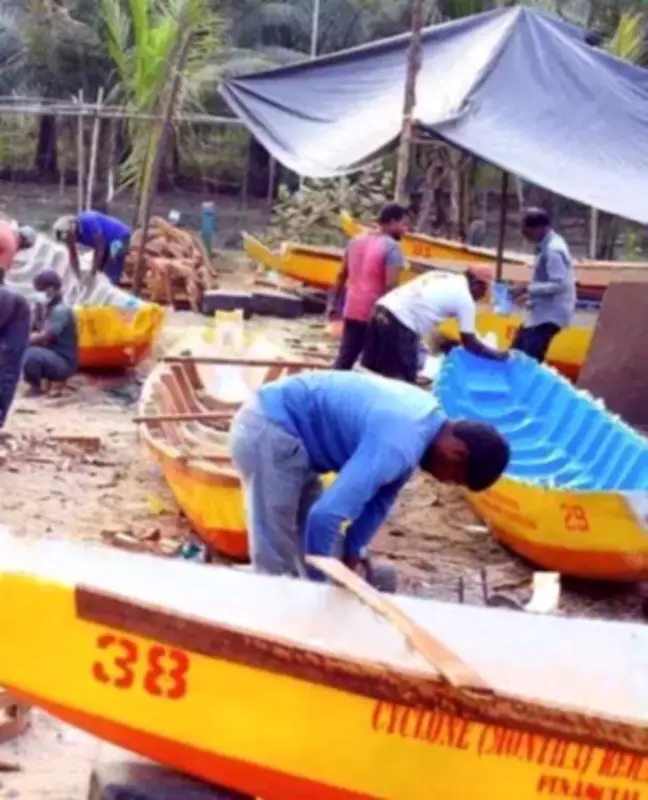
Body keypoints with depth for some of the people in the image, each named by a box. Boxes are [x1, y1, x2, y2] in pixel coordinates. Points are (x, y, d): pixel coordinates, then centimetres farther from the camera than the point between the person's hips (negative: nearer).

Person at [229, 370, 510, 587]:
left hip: (285, 429, 10)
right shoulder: (397, 445, -30)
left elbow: (381, 496, 11)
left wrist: (353, 552, 7)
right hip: (269, 432, -10)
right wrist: (318, 585, -21)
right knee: (276, 564, -8)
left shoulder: (430, 421, 1)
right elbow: (326, 515, -35)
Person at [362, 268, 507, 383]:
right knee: (401, 381, 4)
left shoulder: (442, 279, 24)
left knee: (371, 373, 14)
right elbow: (469, 342, 4)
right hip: (399, 323, -8)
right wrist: (497, 355, 17)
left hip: (382, 310, 8)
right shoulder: (466, 299, 2)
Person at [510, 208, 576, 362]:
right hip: (540, 312, 11)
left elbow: (559, 284, -27)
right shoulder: (547, 246, 11)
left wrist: (527, 289, -23)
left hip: (549, 315, -11)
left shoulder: (553, 250, -21)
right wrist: (529, 292, 11)